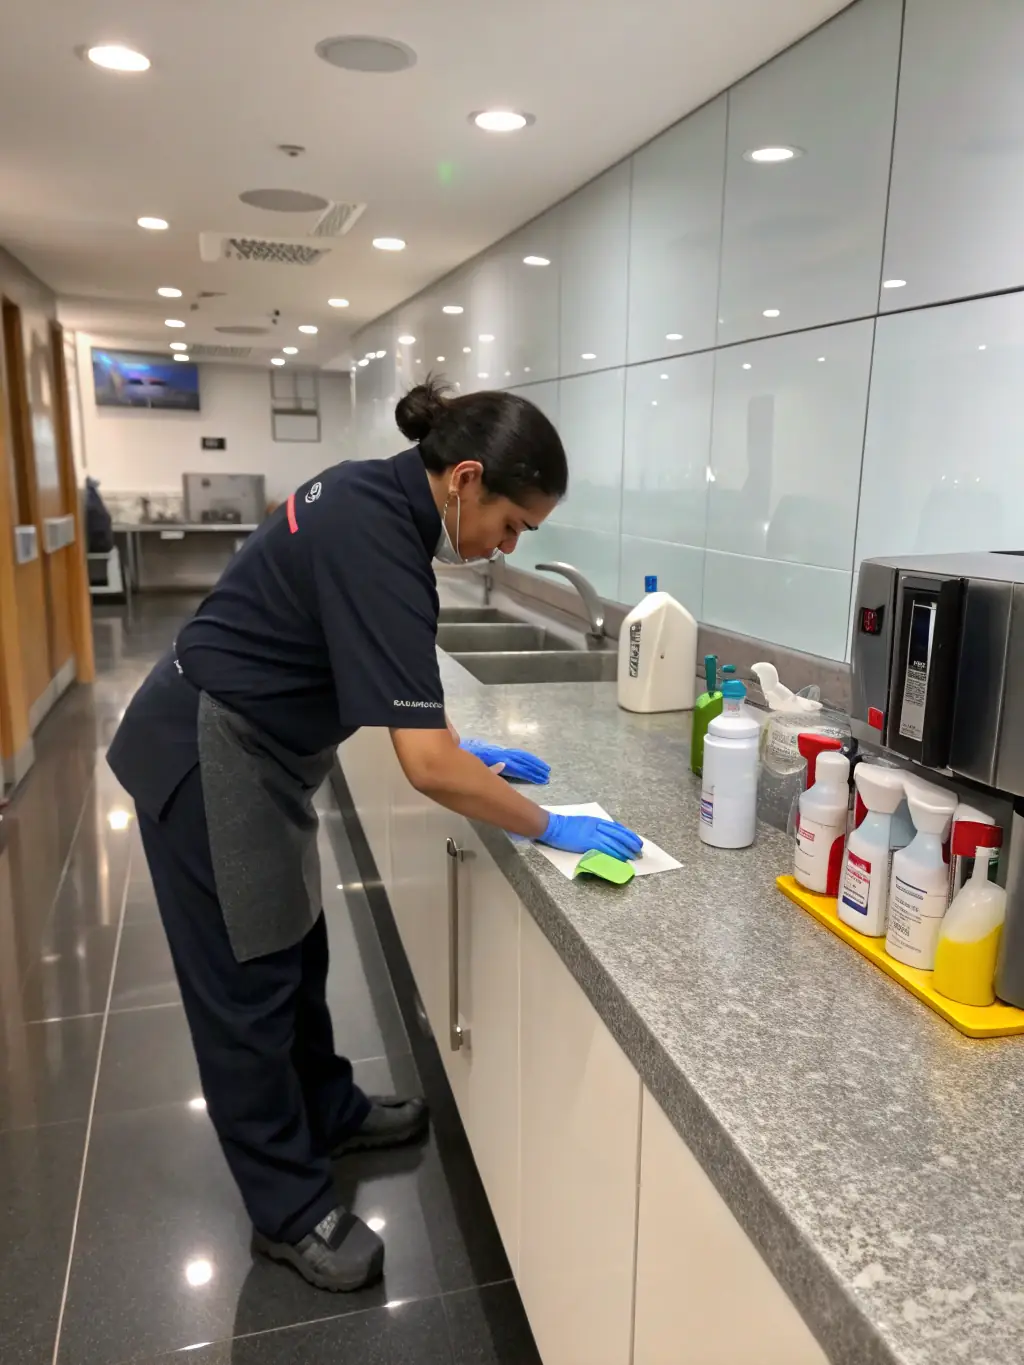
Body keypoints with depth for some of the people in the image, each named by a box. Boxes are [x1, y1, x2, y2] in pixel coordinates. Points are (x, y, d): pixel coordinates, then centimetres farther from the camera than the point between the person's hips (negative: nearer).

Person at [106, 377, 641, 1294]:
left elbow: (388, 671, 14)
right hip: (211, 760, -9)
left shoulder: (380, 497, 0)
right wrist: (548, 828, -18)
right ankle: (288, 1210, 24)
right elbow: (428, 768, -32)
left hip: (252, 749, 9)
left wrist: (468, 749, 11)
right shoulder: (378, 542, -29)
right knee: (247, 981, 5)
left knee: (292, 948, 21)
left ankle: (328, 1112, 42)